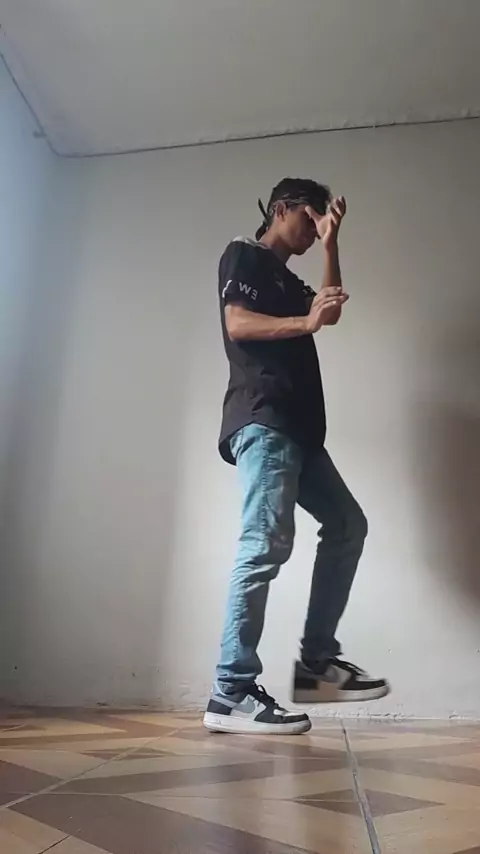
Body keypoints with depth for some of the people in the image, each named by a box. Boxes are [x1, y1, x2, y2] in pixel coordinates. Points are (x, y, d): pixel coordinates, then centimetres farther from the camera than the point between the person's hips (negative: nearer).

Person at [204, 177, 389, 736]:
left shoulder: (287, 280, 33)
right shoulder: (243, 255, 9)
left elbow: (332, 310, 16)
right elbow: (237, 324, -8)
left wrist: (331, 242, 16)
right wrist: (306, 322, -20)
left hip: (296, 424, 10)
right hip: (262, 419, -10)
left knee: (347, 525, 6)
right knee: (267, 544, -19)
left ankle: (316, 662, 8)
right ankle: (230, 694, -15)